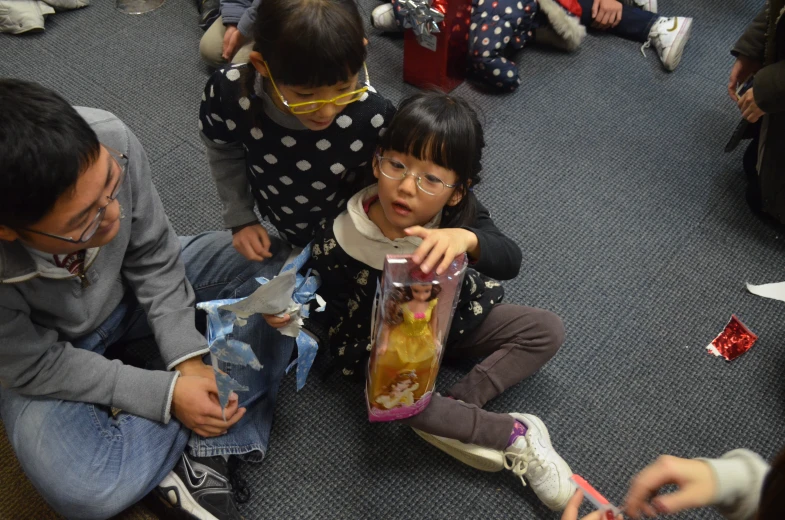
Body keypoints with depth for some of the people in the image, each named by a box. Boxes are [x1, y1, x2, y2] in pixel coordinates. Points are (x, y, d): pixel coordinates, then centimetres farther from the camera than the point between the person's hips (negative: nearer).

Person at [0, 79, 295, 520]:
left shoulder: (111, 141, -31)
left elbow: (152, 258, -15)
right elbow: (36, 366, -19)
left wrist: (187, 358, -19)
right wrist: (164, 393, -24)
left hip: (131, 288, 4)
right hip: (42, 354, -3)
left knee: (285, 258, -13)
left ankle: (204, 445, -14)